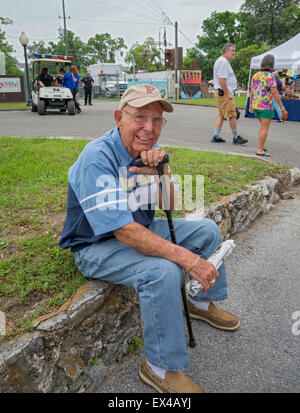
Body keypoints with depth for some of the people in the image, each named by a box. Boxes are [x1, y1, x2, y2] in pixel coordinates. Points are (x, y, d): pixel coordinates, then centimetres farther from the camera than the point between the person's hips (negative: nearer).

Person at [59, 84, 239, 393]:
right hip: (97, 244, -8)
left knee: (207, 229, 6)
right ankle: (160, 367, -10)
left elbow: (171, 205, -2)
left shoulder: (150, 150, -1)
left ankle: (202, 301, 25)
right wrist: (187, 258, -36)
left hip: (142, 228, 8)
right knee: (162, 271, -33)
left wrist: (162, 171, -23)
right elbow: (123, 231, -33)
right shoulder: (97, 158, -26)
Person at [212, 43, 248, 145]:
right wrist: (228, 94, -20)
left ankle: (216, 137, 14)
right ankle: (236, 138, 0)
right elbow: (221, 80, -22)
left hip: (220, 93, 11)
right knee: (232, 115, -6)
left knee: (221, 115, 12)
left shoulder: (221, 61, 20)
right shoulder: (223, 62, -14)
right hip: (224, 93, -11)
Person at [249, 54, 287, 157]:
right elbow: (275, 93, -17)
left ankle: (261, 147, 20)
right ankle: (260, 150, 0)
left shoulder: (256, 75, 6)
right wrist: (282, 106, -11)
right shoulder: (270, 77, -15)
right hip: (266, 107, -7)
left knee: (264, 126, 20)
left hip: (256, 106, 7)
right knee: (265, 128, -1)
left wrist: (251, 104, 20)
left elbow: (251, 91, 10)